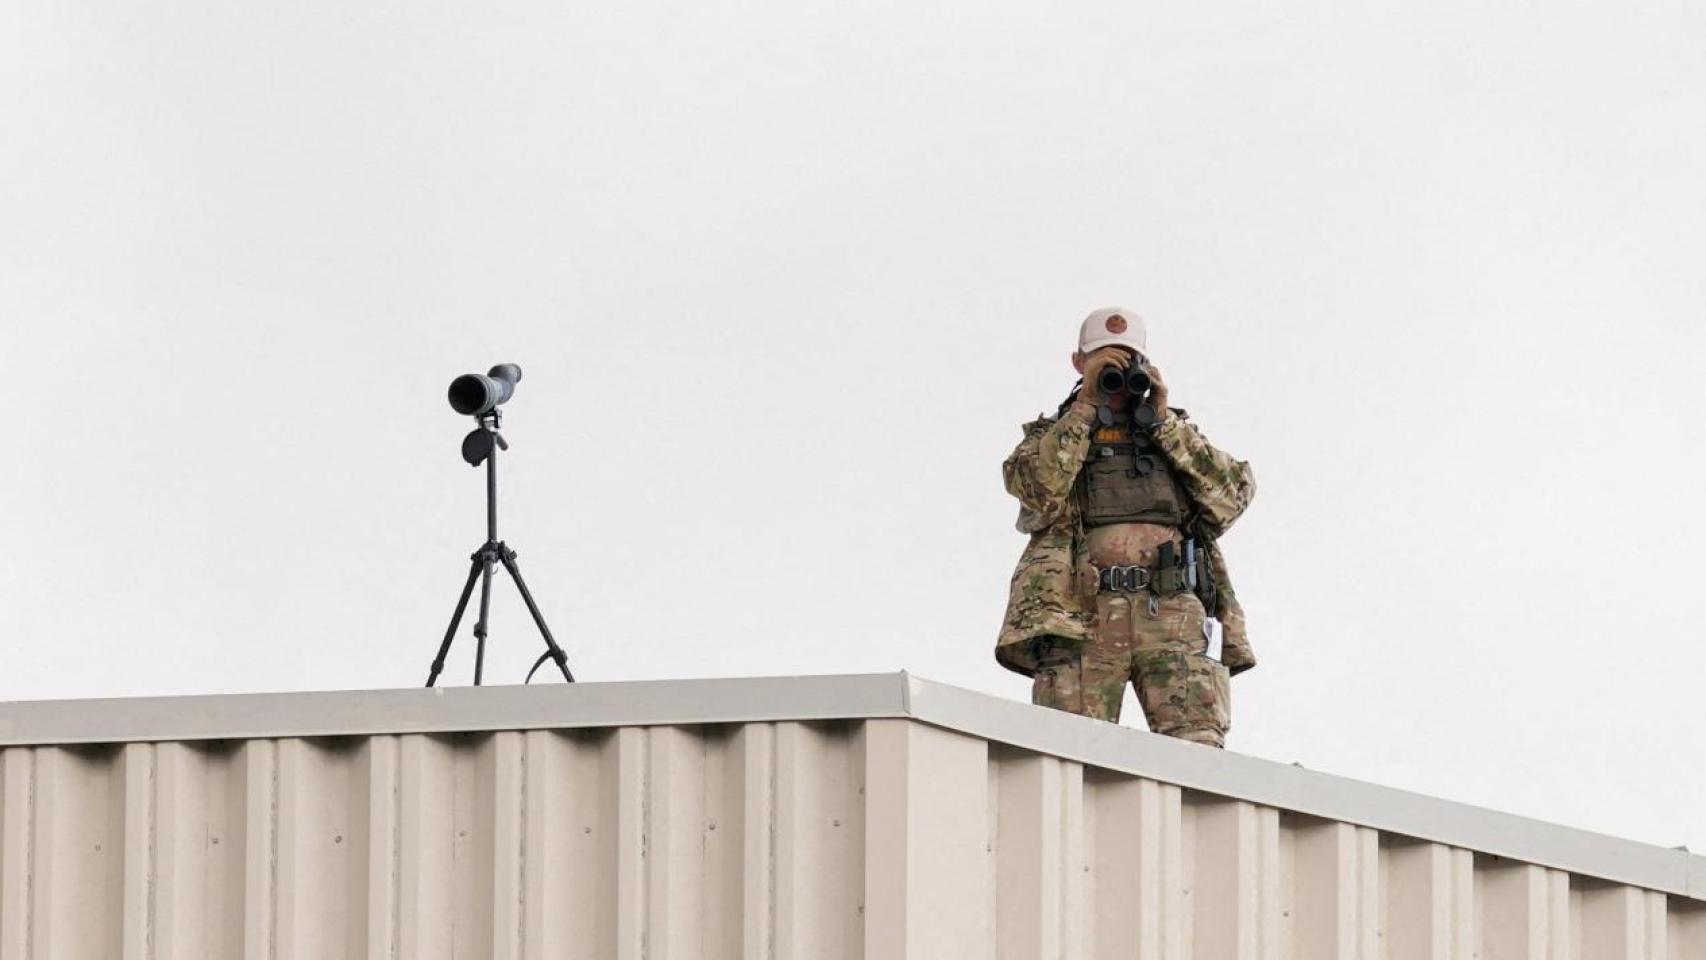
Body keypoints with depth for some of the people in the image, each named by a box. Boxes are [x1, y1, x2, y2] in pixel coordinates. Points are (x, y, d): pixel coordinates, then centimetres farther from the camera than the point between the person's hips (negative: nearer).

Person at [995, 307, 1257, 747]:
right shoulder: (1051, 435, 25)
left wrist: (1162, 419, 8)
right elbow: (1036, 487, 0)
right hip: (1083, 610, -1)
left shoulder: (1177, 433, 29)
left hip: (1175, 609, 1)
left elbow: (1234, 492, 9)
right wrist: (1086, 404, 2)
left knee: (1198, 749, -18)